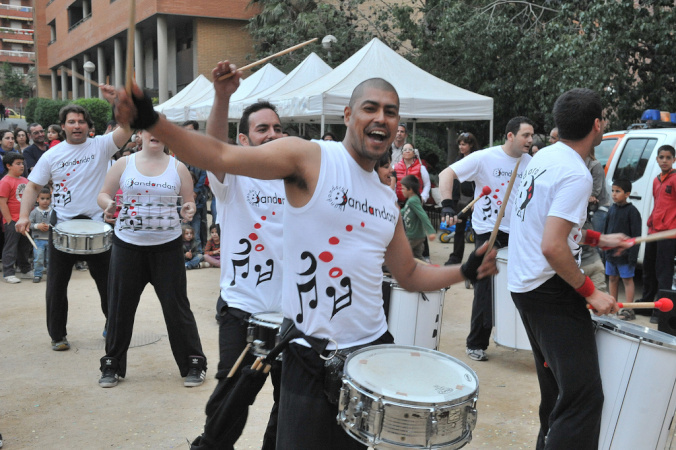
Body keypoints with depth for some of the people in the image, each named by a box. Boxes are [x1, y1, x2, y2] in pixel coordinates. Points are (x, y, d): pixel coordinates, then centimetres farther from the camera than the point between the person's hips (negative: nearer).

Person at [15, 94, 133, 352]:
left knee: (107, 280, 11)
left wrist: (116, 100, -29)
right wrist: (24, 215, -11)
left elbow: (128, 126, -17)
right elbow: (33, 186, 3)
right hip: (62, 226, 1)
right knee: (56, 285, 7)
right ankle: (57, 335, 22)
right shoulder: (52, 156, 1)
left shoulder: (101, 146, -3)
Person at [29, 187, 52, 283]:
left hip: (51, 239, 1)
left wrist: (50, 226, -14)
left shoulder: (53, 212, 2)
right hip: (38, 239, -1)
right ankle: (37, 275, 8)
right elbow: (29, 224, -2)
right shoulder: (34, 212, -1)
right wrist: (37, 226, -16)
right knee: (38, 259, -3)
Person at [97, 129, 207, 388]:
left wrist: (189, 210, -16)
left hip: (167, 247, -1)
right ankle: (112, 365, 24)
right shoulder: (124, 164, 5)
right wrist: (108, 205, -14)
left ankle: (194, 364, 14)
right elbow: (104, 194, 9)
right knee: (120, 306, 7)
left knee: (176, 306, 1)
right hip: (127, 246, 1)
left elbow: (189, 202, 7)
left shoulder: (178, 168, 4)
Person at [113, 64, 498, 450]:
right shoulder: (311, 157, -7)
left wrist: (466, 270, 6)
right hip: (312, 358, -6)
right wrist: (153, 122, -29)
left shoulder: (388, 199, 12)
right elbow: (221, 156, -18)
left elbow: (410, 275, 19)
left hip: (375, 347, 6)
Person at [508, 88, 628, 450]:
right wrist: (590, 291, -16)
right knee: (584, 396, -10)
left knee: (556, 387, 22)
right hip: (550, 291, -10)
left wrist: (596, 239, 18)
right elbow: (552, 247, -27)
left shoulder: (543, 156, 7)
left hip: (523, 284, 10)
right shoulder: (576, 175, -20)